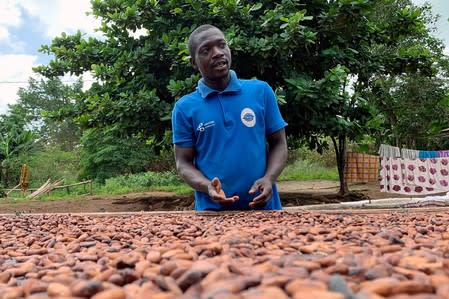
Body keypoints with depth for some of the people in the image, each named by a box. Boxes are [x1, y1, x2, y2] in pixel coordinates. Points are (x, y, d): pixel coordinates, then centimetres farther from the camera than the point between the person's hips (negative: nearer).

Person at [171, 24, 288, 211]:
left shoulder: (261, 91, 1)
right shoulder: (184, 107, -1)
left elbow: (278, 143, 5)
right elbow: (183, 162, 0)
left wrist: (268, 179, -12)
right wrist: (207, 187, -19)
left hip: (264, 205, 1)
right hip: (213, 209, -1)